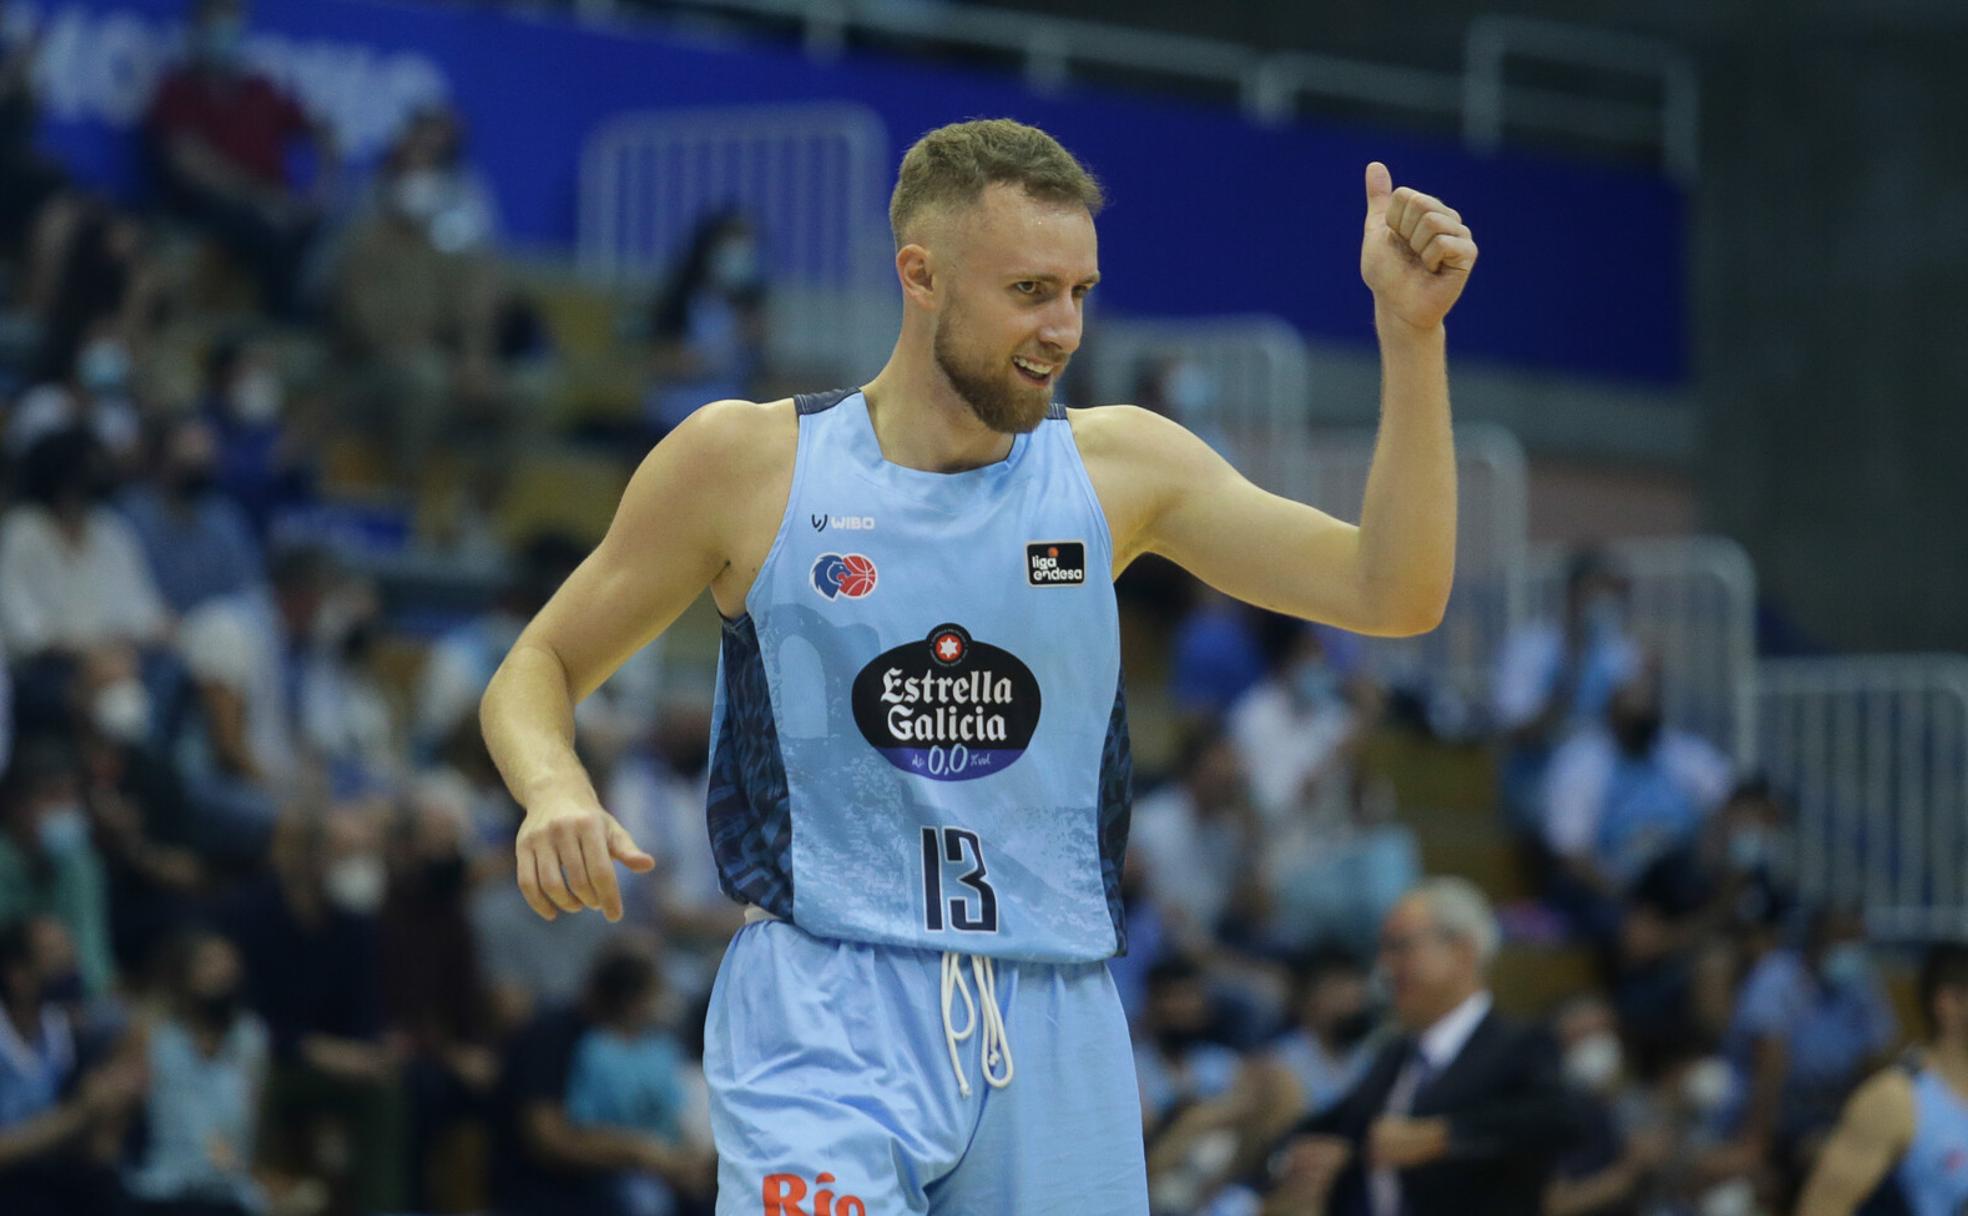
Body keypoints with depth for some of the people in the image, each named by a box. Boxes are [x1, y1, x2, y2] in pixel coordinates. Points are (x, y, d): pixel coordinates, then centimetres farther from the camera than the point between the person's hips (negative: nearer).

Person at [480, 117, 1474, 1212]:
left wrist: (1411, 335, -8)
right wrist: (554, 787, -15)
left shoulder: (1121, 466, 6)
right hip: (822, 1011, -3)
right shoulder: (747, 463, 0)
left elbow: (1393, 598, 2)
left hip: (1054, 1027, 4)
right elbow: (541, 669, 8)